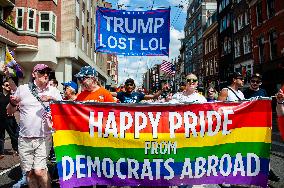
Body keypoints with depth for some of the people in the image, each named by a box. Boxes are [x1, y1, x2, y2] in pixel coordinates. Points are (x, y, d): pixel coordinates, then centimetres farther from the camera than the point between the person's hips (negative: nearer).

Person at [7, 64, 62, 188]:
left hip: (43, 138, -1)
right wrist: (13, 103, -10)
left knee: (39, 171, -11)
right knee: (29, 172, 8)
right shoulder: (22, 89, 5)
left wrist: (53, 99, -15)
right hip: (24, 139, 2)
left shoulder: (54, 91, 4)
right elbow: (10, 112, 12)